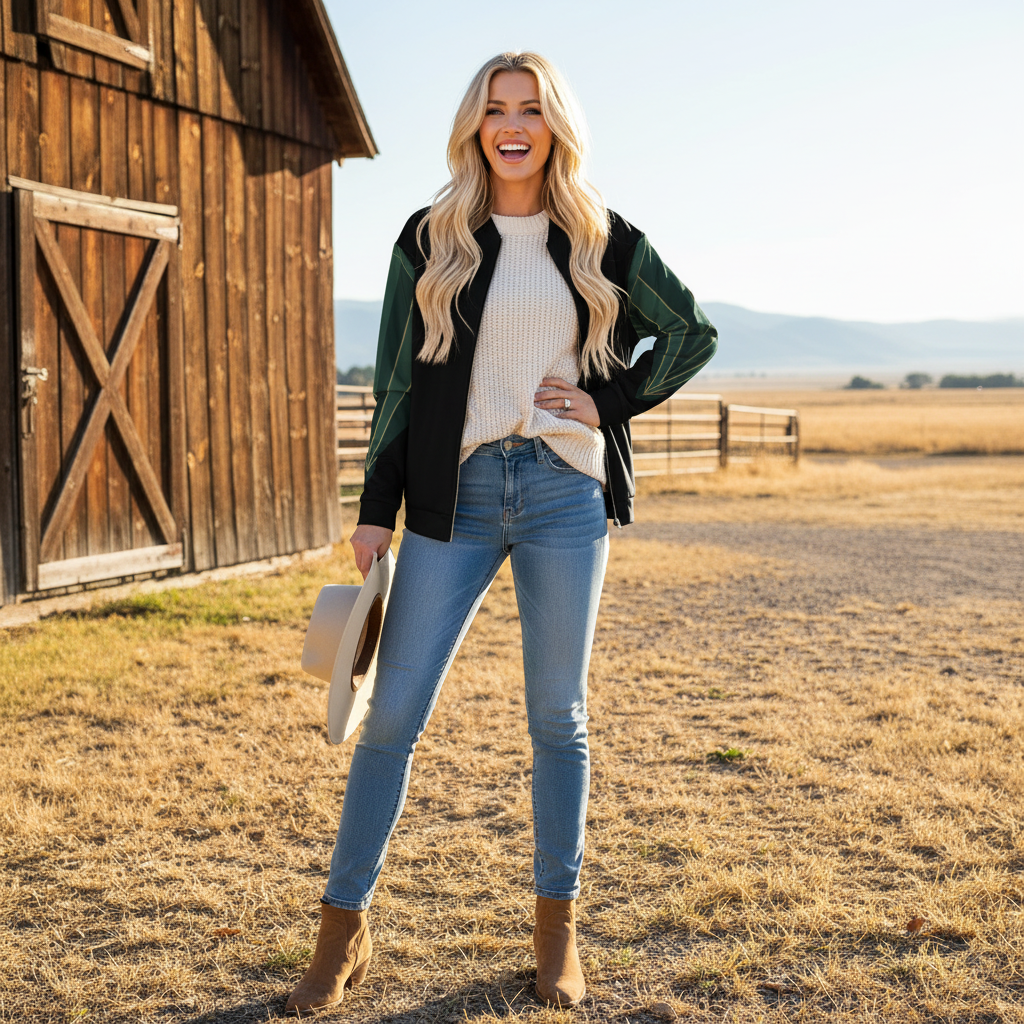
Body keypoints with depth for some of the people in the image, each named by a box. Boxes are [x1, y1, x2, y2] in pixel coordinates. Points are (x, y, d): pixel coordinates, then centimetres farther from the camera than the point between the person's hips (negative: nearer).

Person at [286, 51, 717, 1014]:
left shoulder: (602, 241, 6)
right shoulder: (431, 238, 6)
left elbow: (692, 331, 16)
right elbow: (397, 381, 5)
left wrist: (612, 401, 2)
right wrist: (375, 507, 1)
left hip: (566, 491, 0)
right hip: (457, 492, 0)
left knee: (558, 716, 7)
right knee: (392, 712, -2)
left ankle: (557, 925, 22)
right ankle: (344, 928, 11)